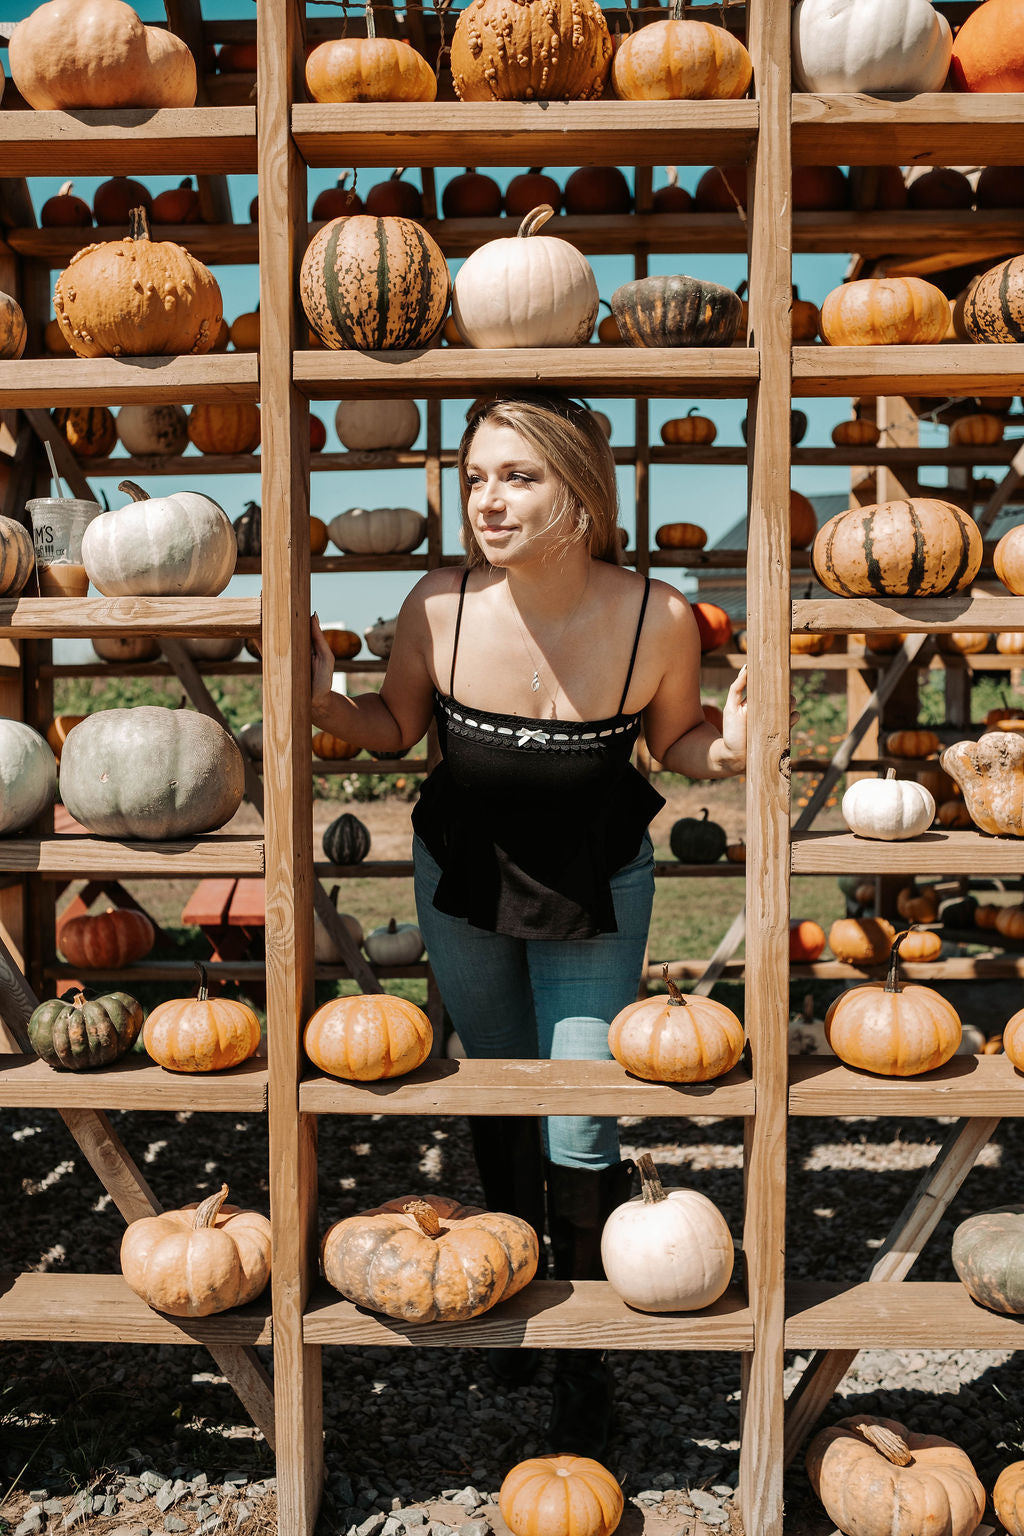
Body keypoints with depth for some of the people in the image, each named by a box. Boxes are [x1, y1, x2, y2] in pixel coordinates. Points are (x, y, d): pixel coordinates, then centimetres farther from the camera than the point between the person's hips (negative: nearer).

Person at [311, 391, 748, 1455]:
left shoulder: (656, 617, -25)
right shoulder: (439, 607, -23)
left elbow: (673, 741, -7)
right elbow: (397, 726, -4)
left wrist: (724, 751, -28)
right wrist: (326, 701, -24)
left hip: (597, 891, -2)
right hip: (461, 882, 2)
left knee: (578, 1132, 2)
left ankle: (583, 1362, 28)